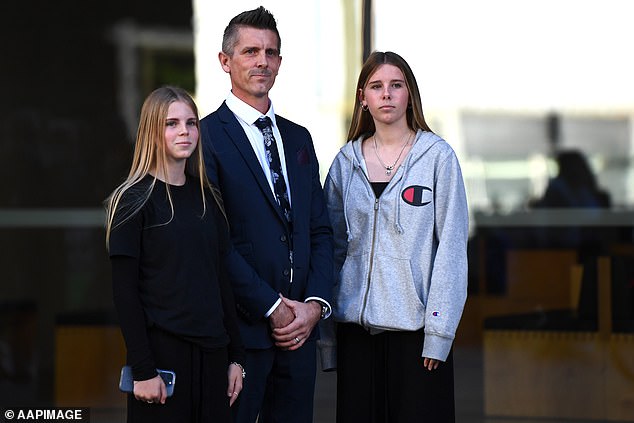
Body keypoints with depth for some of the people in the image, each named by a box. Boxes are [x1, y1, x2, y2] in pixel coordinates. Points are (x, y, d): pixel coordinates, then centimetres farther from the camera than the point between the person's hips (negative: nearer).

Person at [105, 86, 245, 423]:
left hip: (211, 352, 5)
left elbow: (221, 279, 13)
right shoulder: (134, 201, -6)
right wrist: (143, 370, -15)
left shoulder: (207, 198, 11)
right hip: (162, 351, -5)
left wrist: (235, 356, 8)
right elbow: (124, 292, -10)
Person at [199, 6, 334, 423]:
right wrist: (271, 307, -13)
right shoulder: (207, 137, -5)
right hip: (241, 327, -6)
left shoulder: (298, 138, 17)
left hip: (299, 326, 6)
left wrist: (315, 304, -1)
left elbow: (320, 230, 14)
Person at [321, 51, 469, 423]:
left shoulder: (438, 156, -1)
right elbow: (334, 246, 12)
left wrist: (439, 332, -10)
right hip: (358, 323, 3)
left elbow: (451, 247, -4)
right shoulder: (346, 162, 9)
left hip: (416, 323, -3)